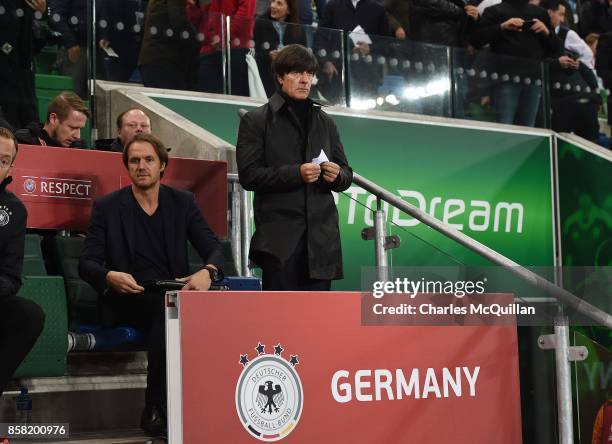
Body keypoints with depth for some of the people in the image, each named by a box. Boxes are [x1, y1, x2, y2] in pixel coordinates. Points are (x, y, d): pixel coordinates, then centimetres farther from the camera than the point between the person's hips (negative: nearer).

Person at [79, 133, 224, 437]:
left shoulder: (183, 203, 14)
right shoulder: (107, 207, 8)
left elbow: (213, 248, 6)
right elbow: (86, 263, 3)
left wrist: (207, 273, -19)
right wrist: (109, 277, -22)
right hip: (127, 300, -2)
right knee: (166, 309, -35)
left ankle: (156, 411, -24)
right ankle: (156, 409, -24)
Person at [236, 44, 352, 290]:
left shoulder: (325, 122, 17)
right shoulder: (256, 121, 3)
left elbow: (346, 174, 20)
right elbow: (248, 175, -7)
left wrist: (337, 175, -5)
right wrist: (296, 173, -17)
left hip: (321, 237, 4)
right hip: (279, 238, -4)